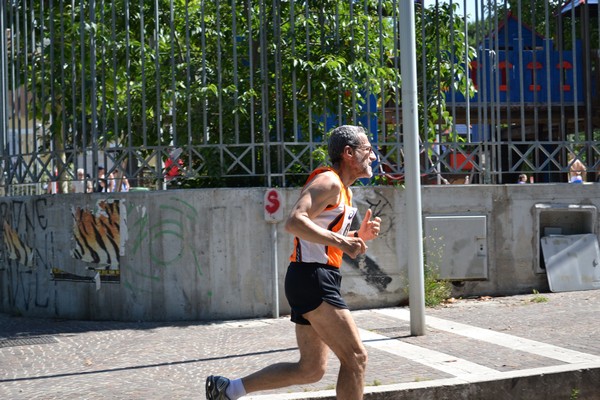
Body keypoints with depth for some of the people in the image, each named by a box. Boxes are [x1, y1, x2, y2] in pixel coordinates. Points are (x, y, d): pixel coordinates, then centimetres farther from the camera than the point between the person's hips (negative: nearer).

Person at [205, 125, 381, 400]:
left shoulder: (342, 189, 21)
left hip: (314, 283, 10)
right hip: (313, 279, -10)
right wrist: (341, 241, -25)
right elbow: (294, 222, -24)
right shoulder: (328, 181, -10)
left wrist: (359, 236, 12)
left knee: (311, 369, 12)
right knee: (355, 358, -8)